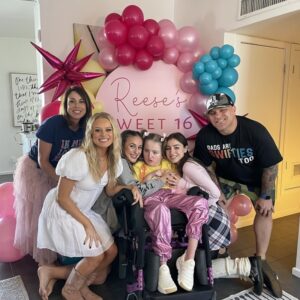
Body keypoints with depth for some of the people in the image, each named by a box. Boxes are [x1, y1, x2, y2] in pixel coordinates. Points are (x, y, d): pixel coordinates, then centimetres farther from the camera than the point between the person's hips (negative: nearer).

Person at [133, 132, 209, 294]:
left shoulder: (168, 164, 29)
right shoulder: (138, 166, 22)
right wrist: (150, 176, -1)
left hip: (170, 195, 3)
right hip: (150, 198, -3)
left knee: (200, 202, -28)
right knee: (161, 210, -43)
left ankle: (188, 260, -29)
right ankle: (163, 266, -34)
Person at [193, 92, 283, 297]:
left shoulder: (255, 130, -33)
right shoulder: (205, 136, -25)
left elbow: (271, 166, -22)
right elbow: (208, 166, -7)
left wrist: (266, 196, -19)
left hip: (257, 178, -1)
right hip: (226, 176, 2)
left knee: (265, 210, -13)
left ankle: (261, 261, -1)